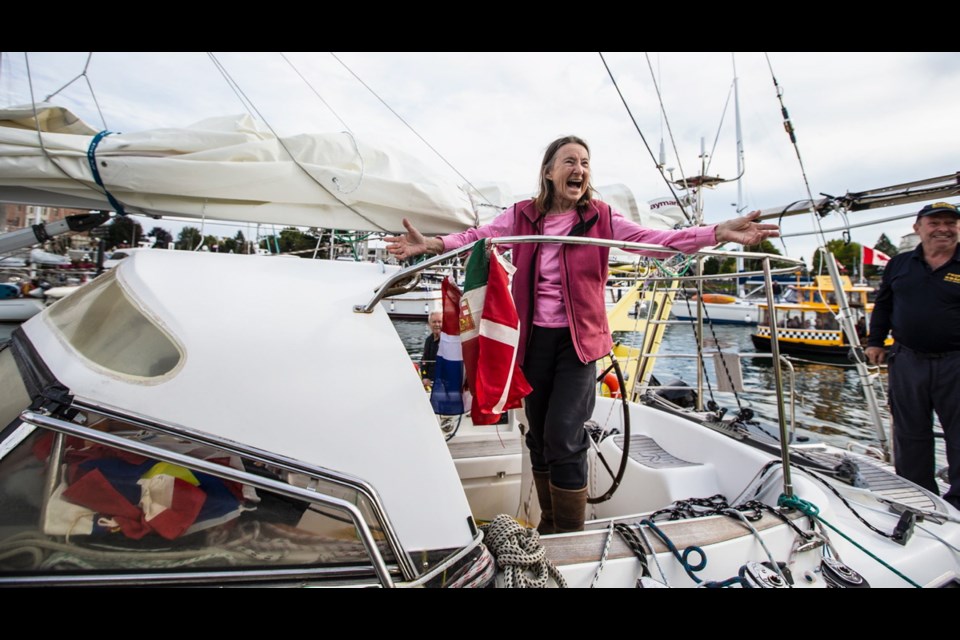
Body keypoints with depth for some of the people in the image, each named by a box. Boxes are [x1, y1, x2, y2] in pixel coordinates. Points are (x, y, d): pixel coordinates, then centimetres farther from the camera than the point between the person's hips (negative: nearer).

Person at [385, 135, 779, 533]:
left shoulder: (600, 218, 0)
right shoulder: (523, 216, 4)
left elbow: (655, 240, -8)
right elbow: (477, 237, -3)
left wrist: (718, 234, -21)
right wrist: (431, 244, -21)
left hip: (578, 340, -2)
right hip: (535, 339, 3)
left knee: (564, 439, -9)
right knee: (539, 436, 13)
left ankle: (570, 537, 12)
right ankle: (548, 525, 33)